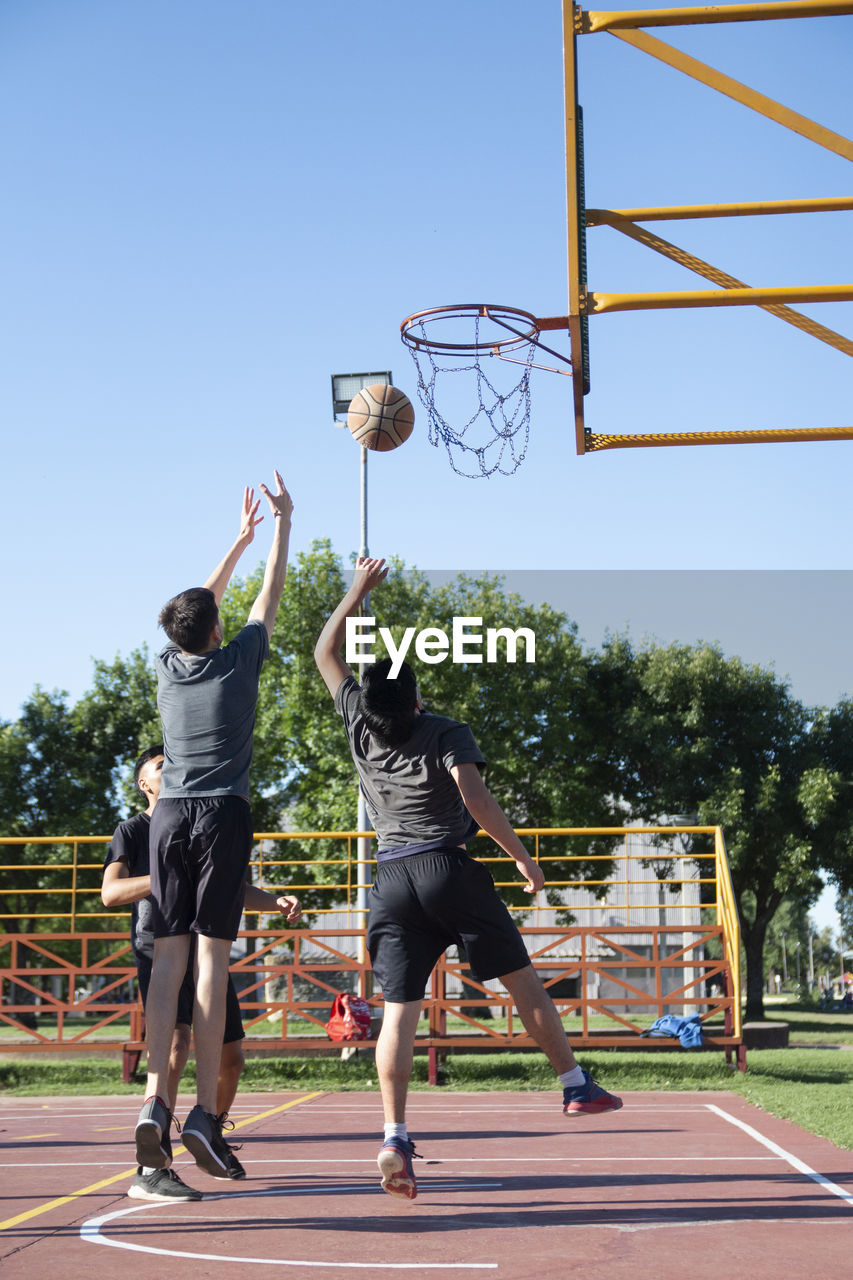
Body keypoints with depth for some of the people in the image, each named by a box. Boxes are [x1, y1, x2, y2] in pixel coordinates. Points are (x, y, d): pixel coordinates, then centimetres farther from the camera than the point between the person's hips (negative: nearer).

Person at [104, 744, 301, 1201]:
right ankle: (150, 1171, -25)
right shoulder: (132, 831, 1)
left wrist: (277, 902, 2)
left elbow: (237, 889, 22)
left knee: (230, 1060, 10)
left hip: (206, 953, 6)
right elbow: (110, 892, -14)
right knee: (175, 1046, -25)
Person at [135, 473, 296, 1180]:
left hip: (169, 816, 4)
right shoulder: (238, 660, 2)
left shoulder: (168, 665, 11)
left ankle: (157, 1103, -10)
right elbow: (271, 593, 15)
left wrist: (240, 538, 38)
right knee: (212, 958, -7)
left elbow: (199, 603, 28)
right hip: (222, 815, -4)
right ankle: (204, 1114, -9)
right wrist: (283, 521, 26)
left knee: (169, 959, 0)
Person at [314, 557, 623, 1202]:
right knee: (523, 980, 10)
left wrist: (359, 589, 25)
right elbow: (474, 795, -17)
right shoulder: (446, 733, -3)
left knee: (398, 1011, -3)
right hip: (449, 867, -3)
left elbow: (325, 654, 21)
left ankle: (395, 1137, -16)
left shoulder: (362, 727, 9)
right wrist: (522, 856, -11)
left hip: (393, 878, 3)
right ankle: (577, 1086, 16)